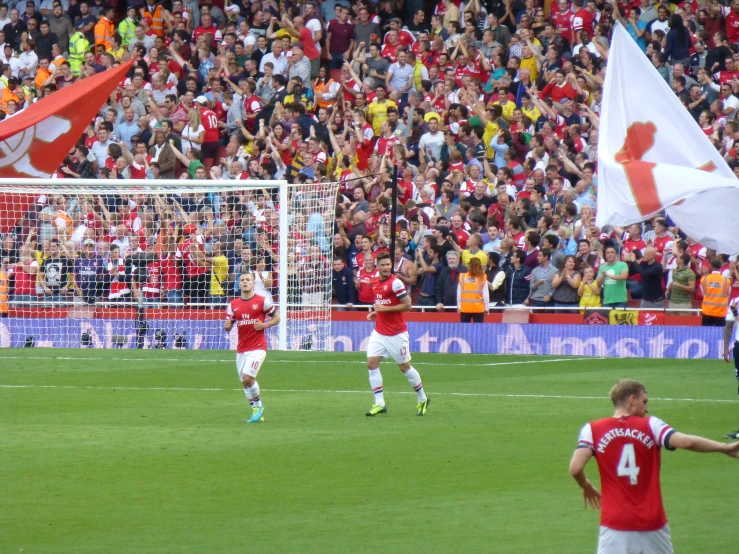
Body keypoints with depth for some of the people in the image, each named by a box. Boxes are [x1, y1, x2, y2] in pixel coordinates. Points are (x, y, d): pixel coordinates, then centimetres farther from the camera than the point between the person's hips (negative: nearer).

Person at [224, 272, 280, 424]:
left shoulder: (262, 301, -4)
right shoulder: (233, 305, 8)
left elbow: (277, 318, 3)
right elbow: (228, 327, 11)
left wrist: (264, 325, -14)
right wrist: (227, 326, -13)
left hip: (257, 347, -5)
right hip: (241, 348, 5)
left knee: (247, 377, -18)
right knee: (244, 381, 6)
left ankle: (258, 405, 4)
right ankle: (257, 412, 19)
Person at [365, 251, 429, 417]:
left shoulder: (395, 283, -15)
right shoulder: (375, 282, 8)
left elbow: (407, 305, -17)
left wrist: (385, 308, -20)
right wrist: (375, 313, 6)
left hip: (396, 333, -7)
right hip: (379, 332, 7)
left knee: (405, 366, 4)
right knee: (371, 363, -7)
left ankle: (422, 399, 22)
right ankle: (379, 403, -3)